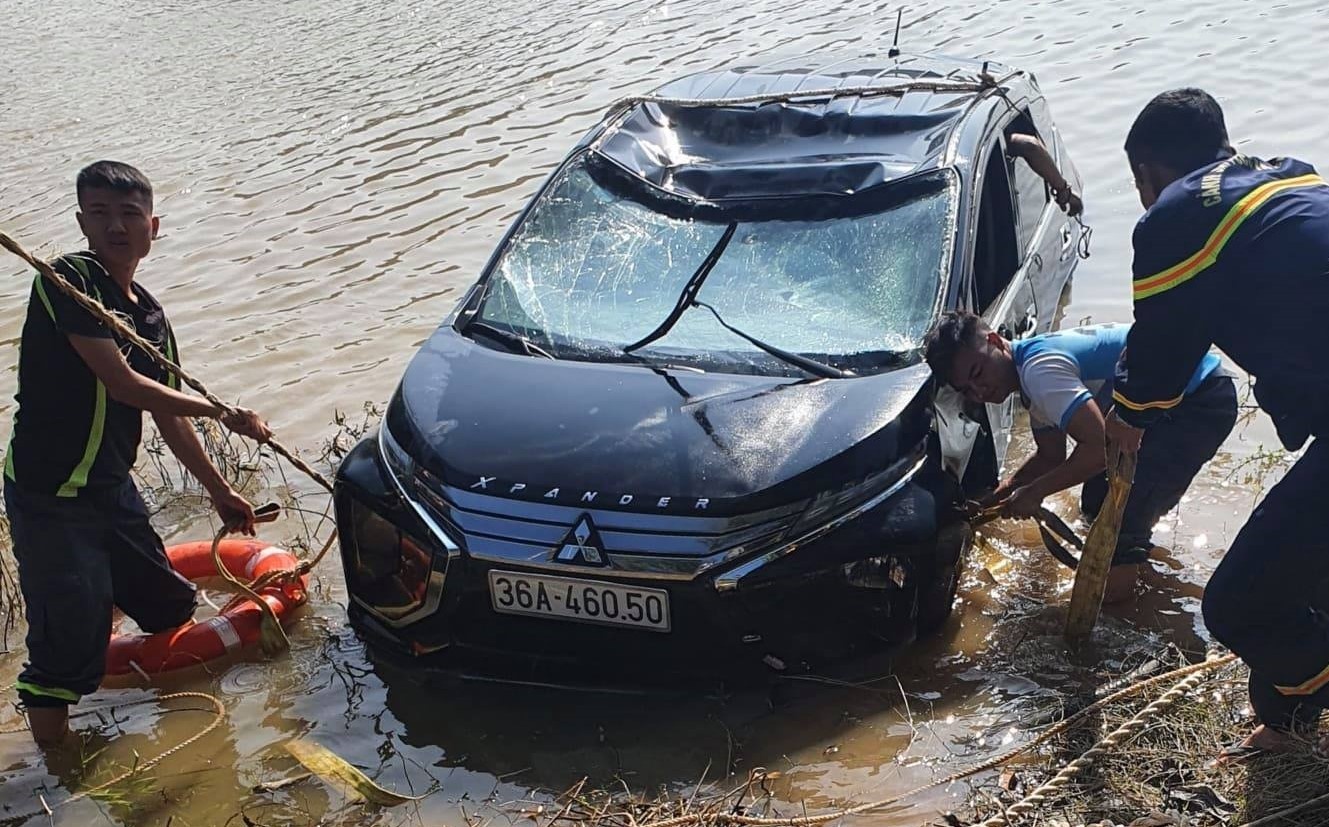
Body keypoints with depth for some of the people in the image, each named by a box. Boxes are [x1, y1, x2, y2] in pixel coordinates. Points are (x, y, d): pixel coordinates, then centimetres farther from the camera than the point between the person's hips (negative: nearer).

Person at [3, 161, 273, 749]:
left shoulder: (149, 314, 8)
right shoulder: (69, 280, -16)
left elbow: (167, 417, 17)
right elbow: (122, 383, -22)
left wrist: (219, 491, 20)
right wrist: (225, 415, -14)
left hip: (113, 490, 8)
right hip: (50, 497, -8)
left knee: (171, 610, 19)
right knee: (67, 652, -5)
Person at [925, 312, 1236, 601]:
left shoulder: (1039, 370, -25)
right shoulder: (1033, 381, 7)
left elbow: (1100, 446, -30)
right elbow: (1051, 456, 16)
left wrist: (1034, 491, -18)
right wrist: (992, 500, 6)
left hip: (1204, 398, -10)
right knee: (1098, 501, 13)